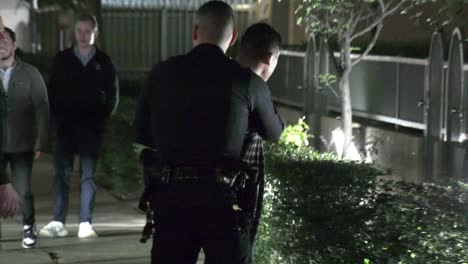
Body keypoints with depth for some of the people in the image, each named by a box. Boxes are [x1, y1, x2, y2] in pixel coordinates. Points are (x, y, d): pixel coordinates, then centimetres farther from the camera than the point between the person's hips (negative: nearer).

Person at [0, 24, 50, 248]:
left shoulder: (30, 73, 0)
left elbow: (42, 109, -1)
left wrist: (40, 143, -5)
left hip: (21, 145, -1)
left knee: (23, 190, 1)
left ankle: (29, 227, 24)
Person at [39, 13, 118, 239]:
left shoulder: (103, 62, 5)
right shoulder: (62, 59, 7)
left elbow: (112, 94, 8)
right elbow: (52, 91, 9)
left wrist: (102, 118, -2)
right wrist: (57, 117, -1)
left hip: (92, 127, -1)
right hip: (65, 126, 1)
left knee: (89, 175, -1)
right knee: (61, 173, -2)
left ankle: (86, 223, 0)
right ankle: (58, 223, 0)